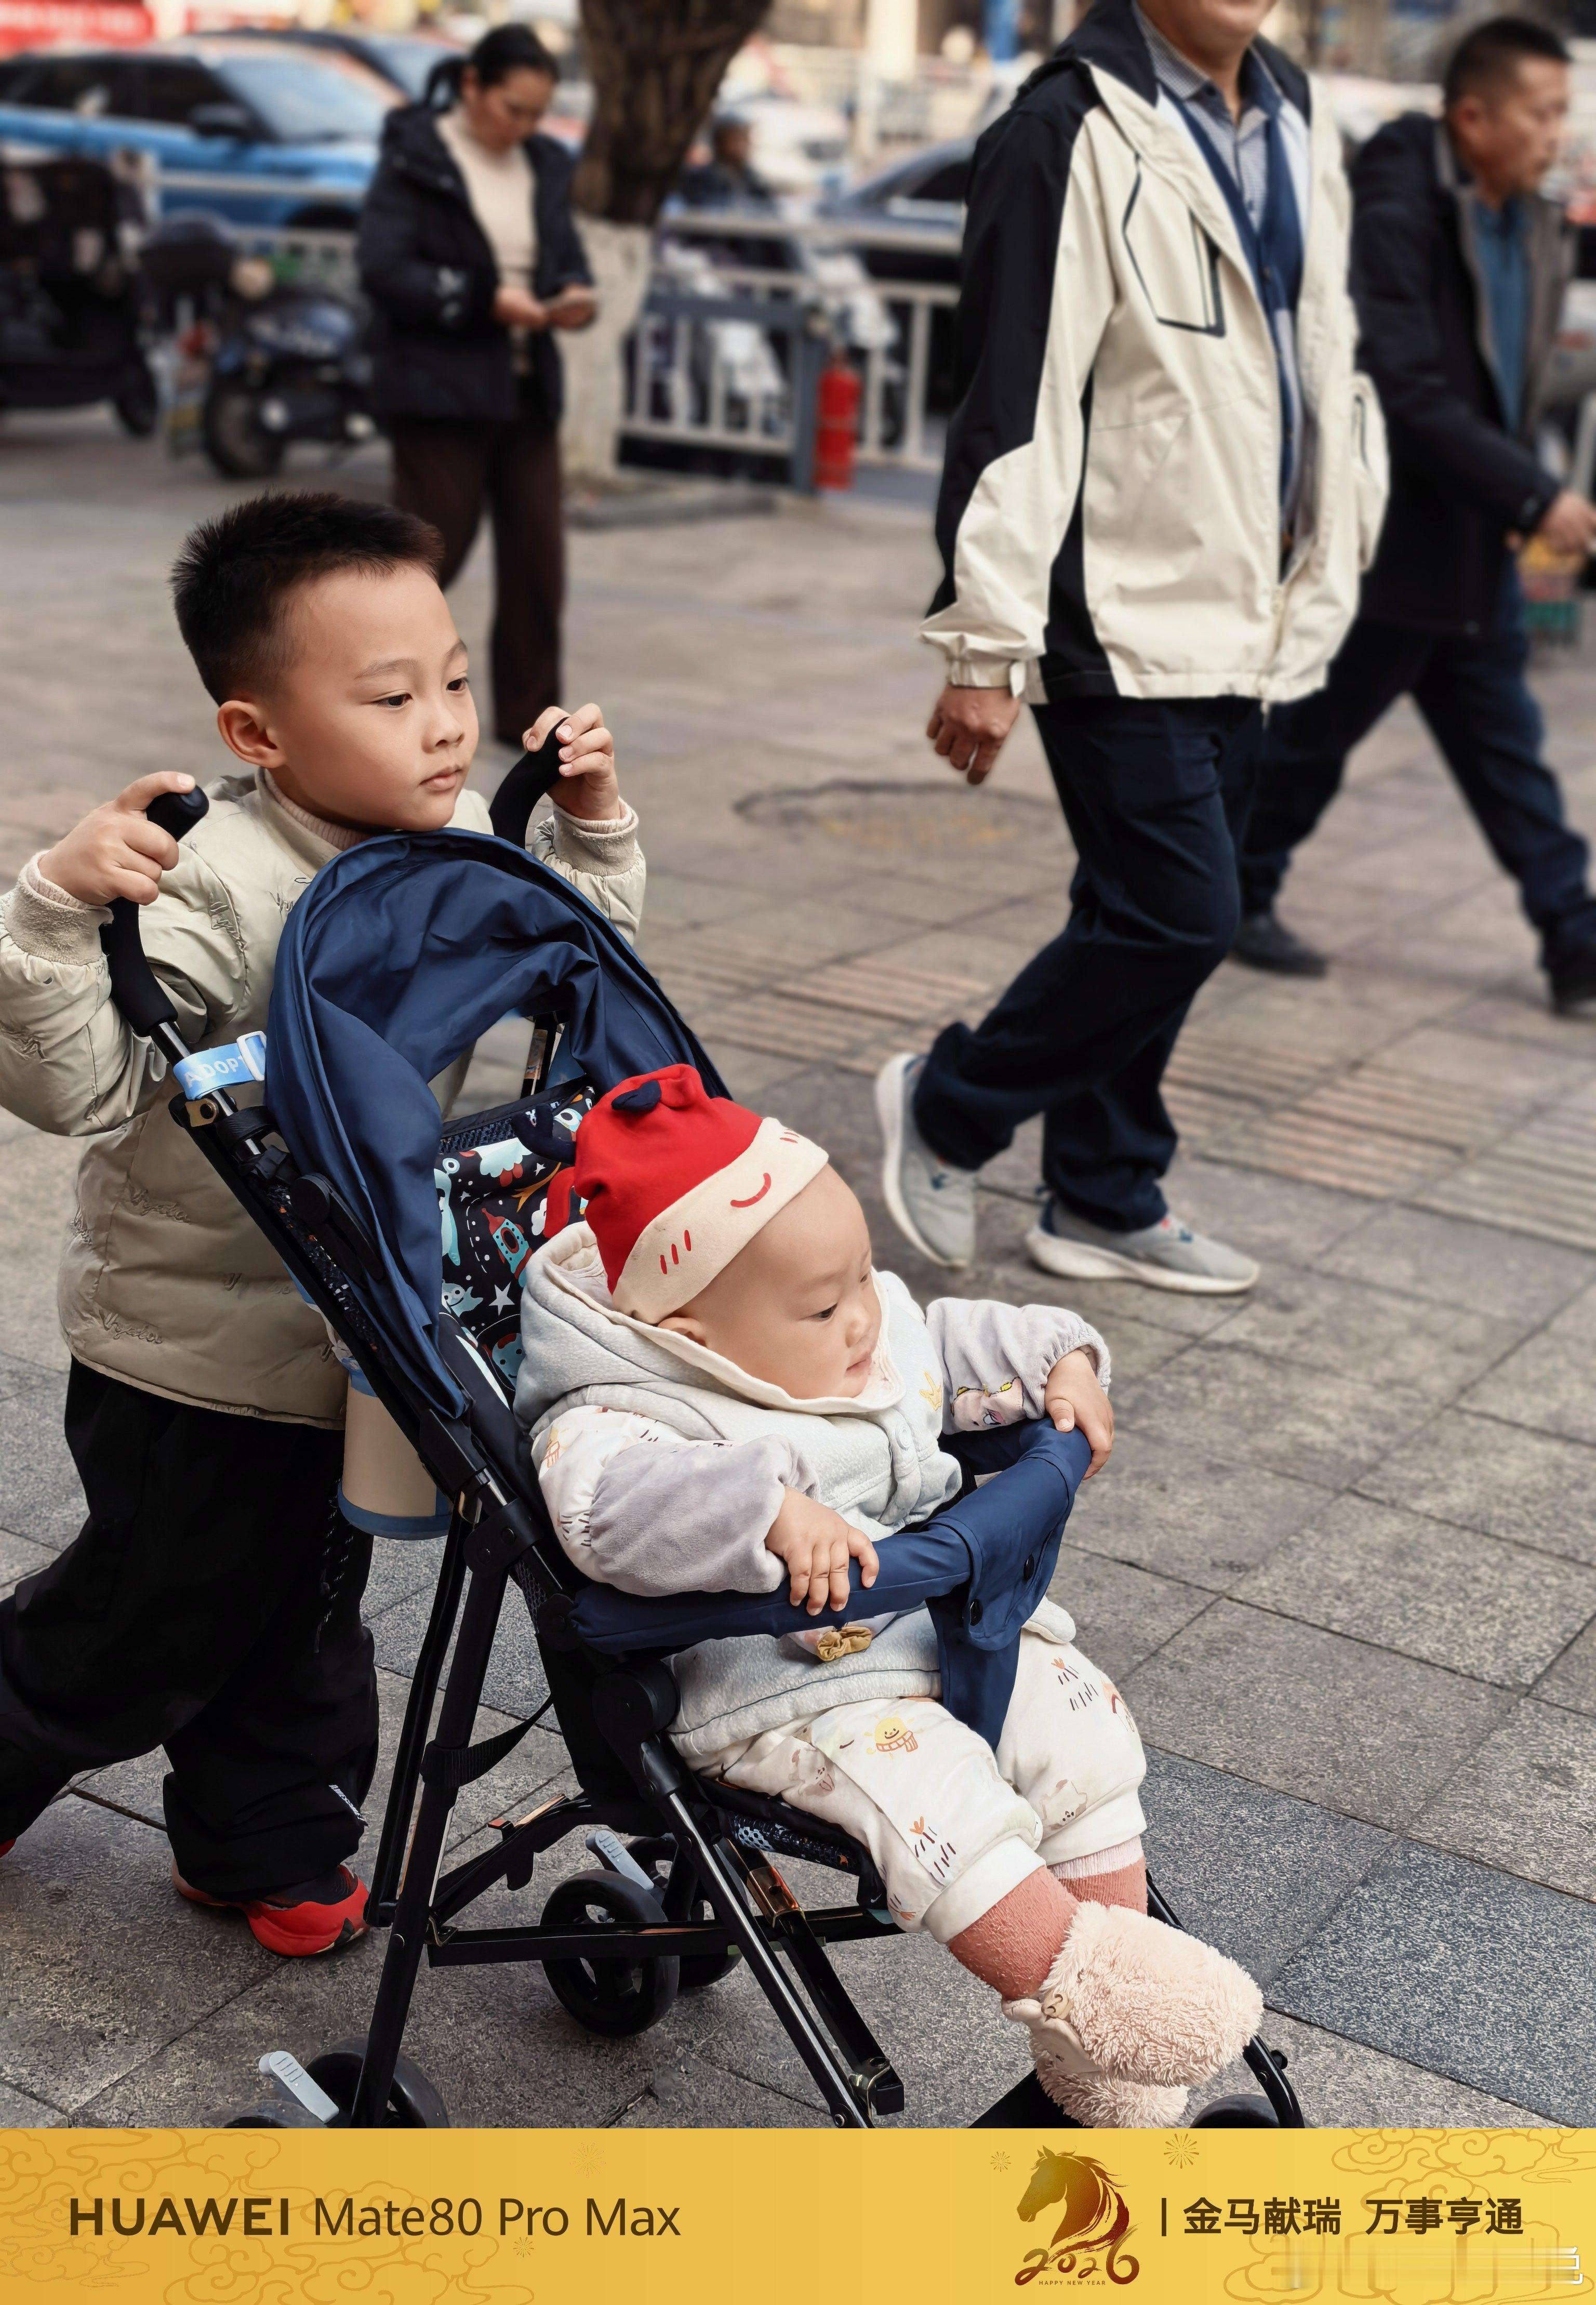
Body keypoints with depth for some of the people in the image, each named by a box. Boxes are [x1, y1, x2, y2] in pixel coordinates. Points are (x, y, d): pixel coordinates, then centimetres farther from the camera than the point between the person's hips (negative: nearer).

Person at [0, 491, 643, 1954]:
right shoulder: (219, 883, -28)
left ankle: (266, 1845, 43)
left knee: (302, 1609, 23)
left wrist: (594, 827, 2)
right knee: (157, 1614, 13)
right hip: (198, 1355, -6)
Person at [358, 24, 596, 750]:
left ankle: (528, 710, 16)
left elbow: (567, 256, 16)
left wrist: (575, 295, -8)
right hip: (438, 389, -6)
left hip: (526, 389, 6)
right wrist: (484, 300, -23)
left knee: (537, 555, 5)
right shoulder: (414, 159, -7)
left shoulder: (544, 165, 11)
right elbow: (384, 269, -15)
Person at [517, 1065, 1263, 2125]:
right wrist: (773, 1510, -51)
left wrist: (1059, 1362, 8)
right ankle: (1076, 1981, -16)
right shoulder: (624, 1418, -22)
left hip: (951, 1623, 8)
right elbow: (612, 1499, -43)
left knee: (1085, 1727, -2)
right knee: (928, 1787, -30)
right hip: (785, 1688, -7)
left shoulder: (879, 1329, 3)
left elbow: (958, 1348, 22)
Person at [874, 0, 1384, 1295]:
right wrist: (988, 643, -17)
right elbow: (1012, 400, -15)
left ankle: (1106, 1202, 24)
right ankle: (949, 1106, 12)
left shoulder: (1299, 129, 15)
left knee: (1148, 922, 12)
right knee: (1178, 920, -9)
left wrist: (1329, 573, 18)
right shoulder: (1072, 133, -11)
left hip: (1245, 627, 8)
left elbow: (1327, 364, 22)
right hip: (1123, 624, -7)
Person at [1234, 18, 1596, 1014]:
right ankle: (1236, 896, 25)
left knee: (1510, 754, 9)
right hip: (1387, 546, -8)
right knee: (1311, 736, 6)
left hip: (1475, 556, 8)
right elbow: (1410, 399, -25)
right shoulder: (1394, 220, -18)